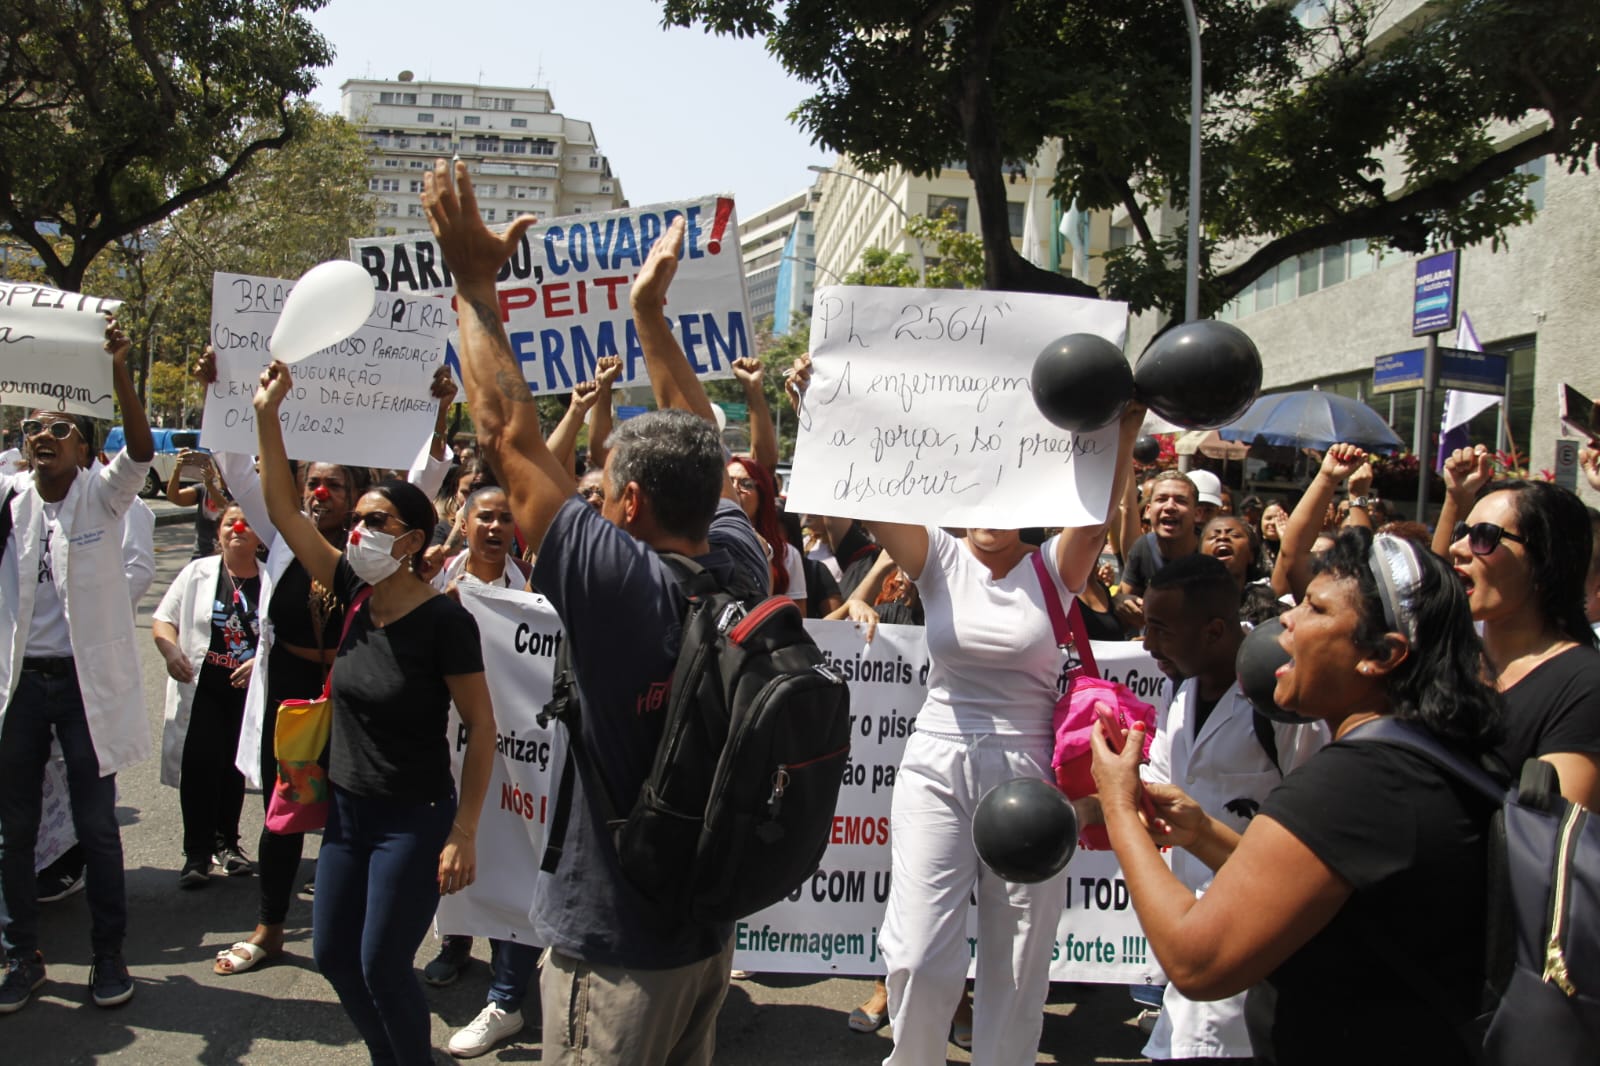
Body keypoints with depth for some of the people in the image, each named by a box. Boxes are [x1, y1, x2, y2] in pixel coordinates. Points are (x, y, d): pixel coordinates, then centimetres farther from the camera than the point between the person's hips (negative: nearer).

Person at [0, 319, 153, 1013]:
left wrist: (119, 374, -34)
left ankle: (109, 955, 18)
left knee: (96, 826, 5)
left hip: (86, 680, -3)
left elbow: (141, 450, -19)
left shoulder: (101, 495, -2)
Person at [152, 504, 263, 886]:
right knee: (200, 765, -7)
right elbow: (163, 619, 5)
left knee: (235, 766, 12)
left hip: (248, 689, 0)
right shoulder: (197, 573, 3)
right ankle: (197, 854, 4)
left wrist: (261, 662, -18)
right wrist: (171, 652, -12)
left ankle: (226, 843, 29)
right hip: (201, 687, 0)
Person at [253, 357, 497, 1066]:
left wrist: (463, 834, -17)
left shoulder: (444, 620, -20)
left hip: (414, 819, -7)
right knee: (332, 953, 14)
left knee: (382, 967, 0)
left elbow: (481, 727, -16)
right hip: (347, 808, 7)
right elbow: (283, 510, 2)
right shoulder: (356, 594, -2)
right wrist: (268, 415, -4)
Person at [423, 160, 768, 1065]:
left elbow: (509, 434, -18)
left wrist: (474, 281, -8)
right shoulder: (741, 573, -7)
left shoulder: (621, 586, -23)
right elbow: (701, 450, 8)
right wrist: (651, 310, 15)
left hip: (615, 945, -6)